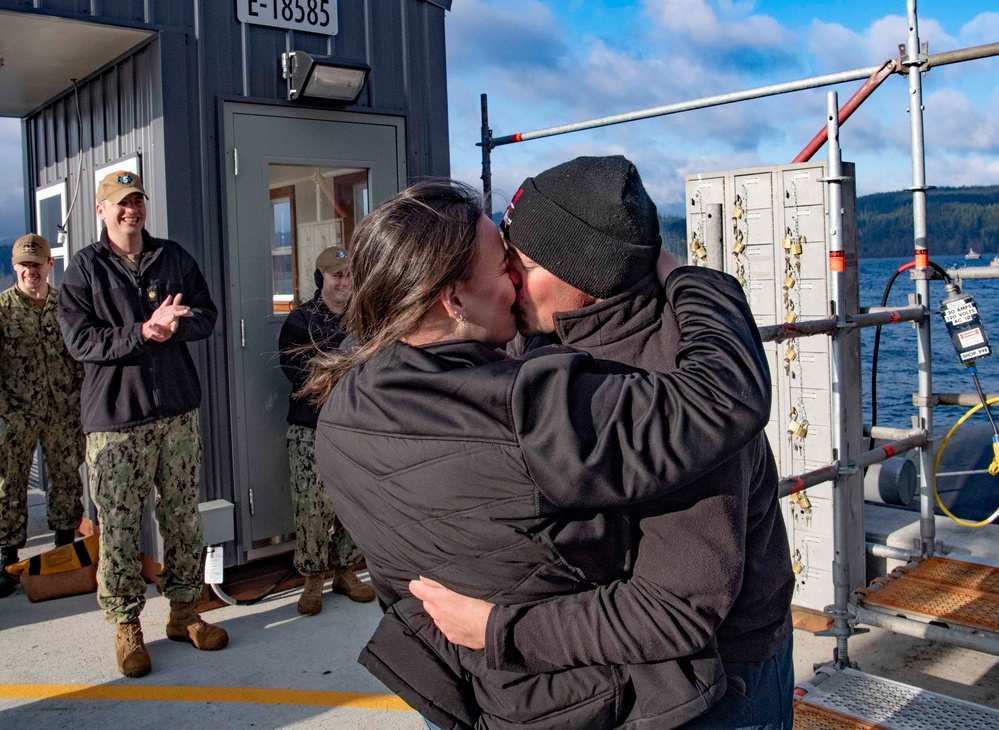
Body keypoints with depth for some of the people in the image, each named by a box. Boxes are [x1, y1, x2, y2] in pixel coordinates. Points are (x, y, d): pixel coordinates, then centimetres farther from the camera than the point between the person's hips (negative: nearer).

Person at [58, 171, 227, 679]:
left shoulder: (175, 258, 11)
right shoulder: (84, 268, 0)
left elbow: (207, 314, 10)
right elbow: (79, 340, -7)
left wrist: (175, 324, -11)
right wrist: (142, 333, -19)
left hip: (178, 410, 4)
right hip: (114, 418, -3)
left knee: (184, 518, 10)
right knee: (118, 527, 0)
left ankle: (184, 611, 25)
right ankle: (126, 626, 16)